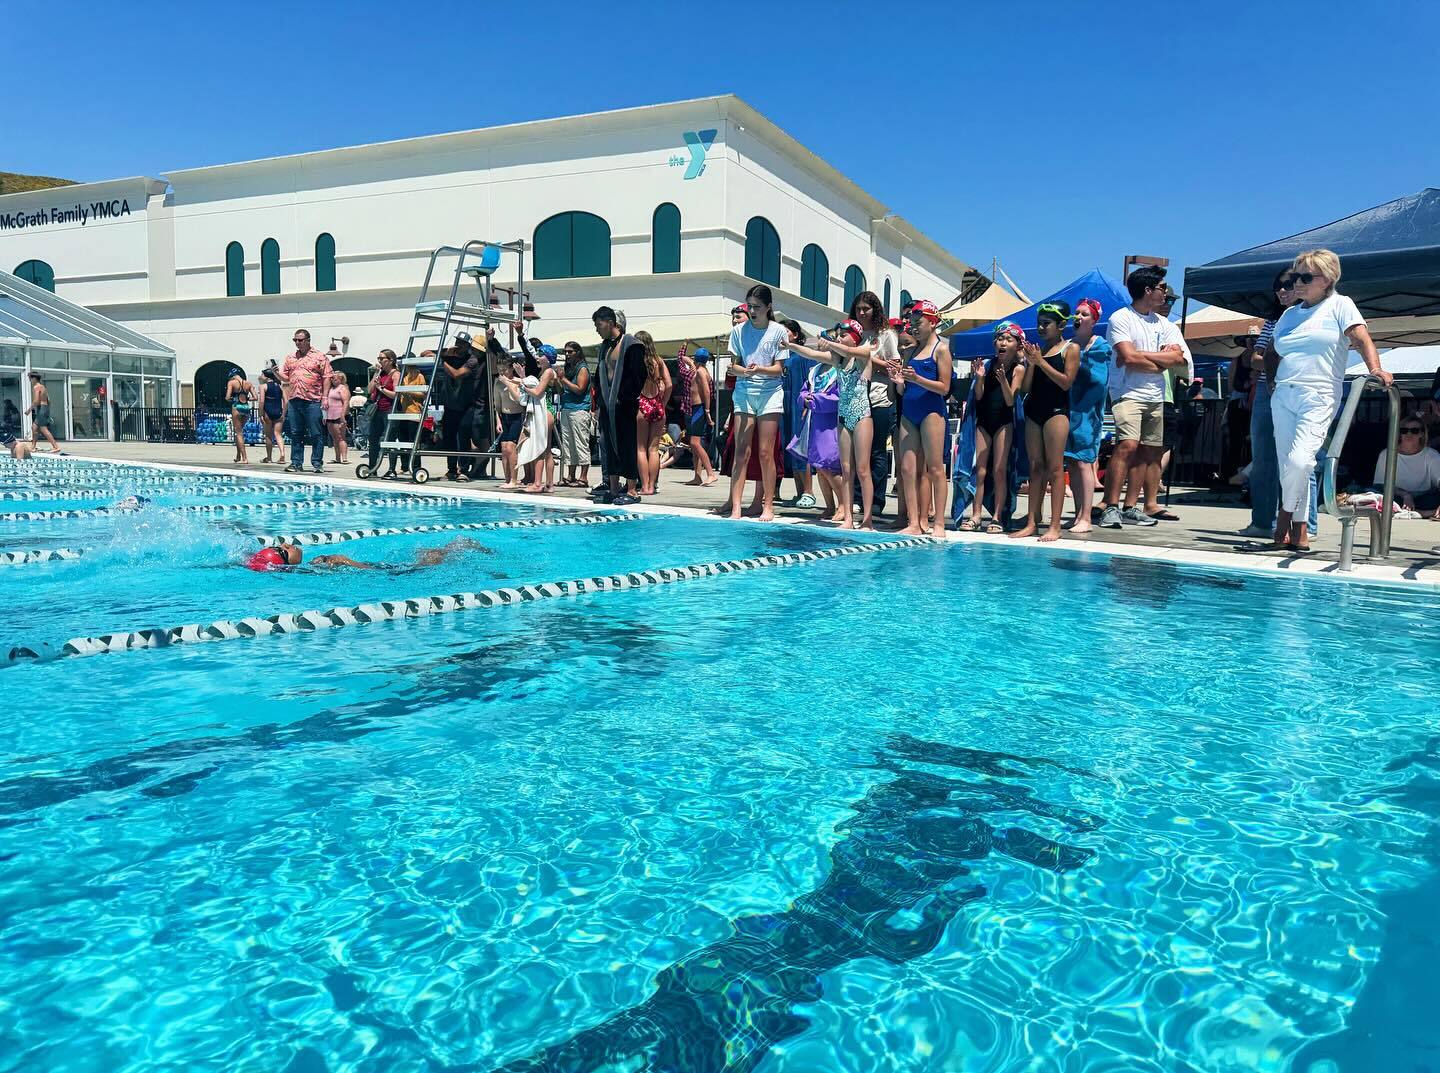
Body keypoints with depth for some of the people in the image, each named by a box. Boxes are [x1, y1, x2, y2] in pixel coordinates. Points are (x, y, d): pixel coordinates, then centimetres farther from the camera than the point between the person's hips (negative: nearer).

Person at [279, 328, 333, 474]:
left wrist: (325, 397, -9)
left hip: (312, 401, -5)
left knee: (315, 434, -2)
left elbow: (327, 377, -3)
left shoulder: (319, 357, 1)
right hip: (294, 400, 5)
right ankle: (296, 463, 13)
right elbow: (285, 377, 20)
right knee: (295, 434, 7)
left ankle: (317, 463, 4)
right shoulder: (290, 358, 16)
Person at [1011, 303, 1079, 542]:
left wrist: (1041, 362, -12)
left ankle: (1055, 526, -8)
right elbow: (1026, 388, 9)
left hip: (1057, 410, -6)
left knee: (1054, 467, -8)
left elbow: (1066, 382, -11)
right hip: (1034, 410, 6)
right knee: (1036, 467, 5)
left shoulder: (1071, 349, 1)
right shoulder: (1036, 349, 14)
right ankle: (1032, 523, 6)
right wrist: (1031, 363, -4)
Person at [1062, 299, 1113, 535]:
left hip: (1086, 412, -6)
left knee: (1083, 462, -10)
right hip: (1067, 410, 6)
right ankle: (1077, 515, 9)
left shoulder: (1100, 347, -1)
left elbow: (1100, 381, -9)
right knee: (1071, 463, 4)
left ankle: (1085, 519, -9)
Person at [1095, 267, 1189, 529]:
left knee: (1147, 452, 5)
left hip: (1155, 397, 7)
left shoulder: (1164, 324, 16)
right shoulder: (1121, 318, -2)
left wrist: (1140, 354, -9)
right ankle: (1110, 507, -19)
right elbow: (1128, 358, -15)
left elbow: (1179, 357, 1)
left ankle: (1130, 508, 10)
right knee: (1127, 445, -21)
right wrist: (1160, 362, -1)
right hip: (1128, 394, -7)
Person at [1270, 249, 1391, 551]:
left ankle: (1286, 517, -2)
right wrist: (1271, 382, 10)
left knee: (1300, 460, -23)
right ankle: (1299, 531, 9)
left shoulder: (1339, 305, 5)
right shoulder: (1289, 314, 19)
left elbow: (1361, 338, -7)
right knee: (1287, 466, 2)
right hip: (1283, 396, 6)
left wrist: (1375, 368, -22)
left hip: (1319, 396, -5)